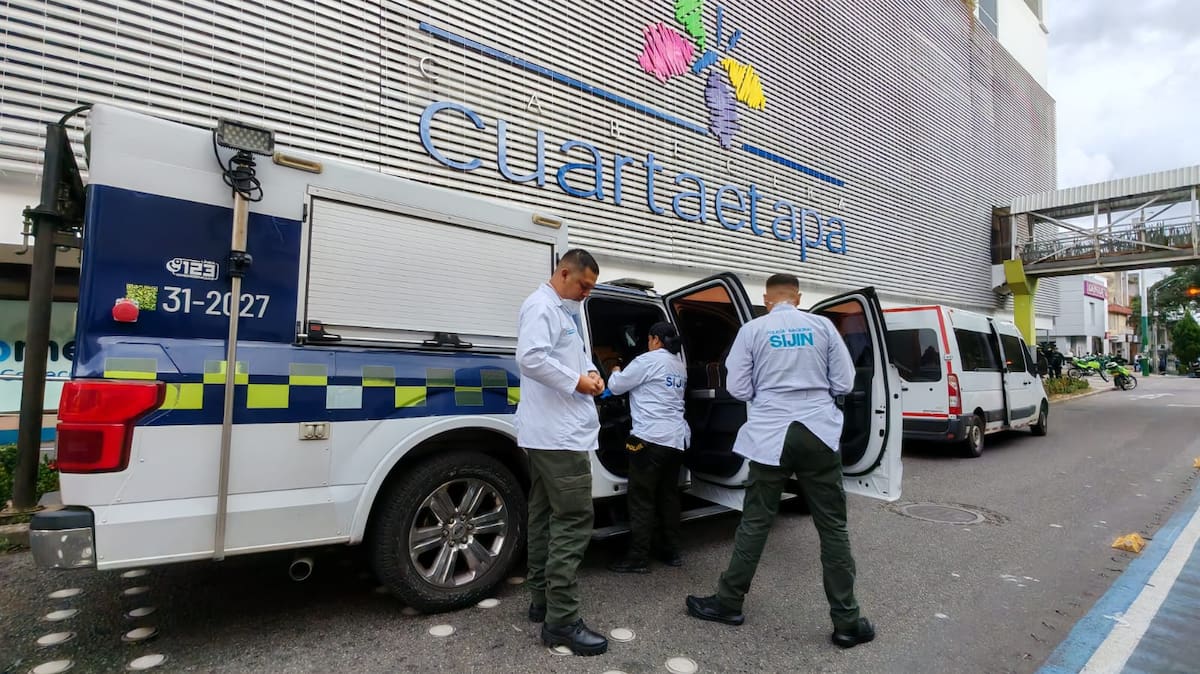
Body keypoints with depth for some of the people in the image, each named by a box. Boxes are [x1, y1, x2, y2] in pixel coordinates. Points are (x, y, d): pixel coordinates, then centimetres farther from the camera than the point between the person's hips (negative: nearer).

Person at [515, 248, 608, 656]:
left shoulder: (564, 312, 20)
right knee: (574, 521, -8)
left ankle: (542, 600, 27)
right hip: (558, 434, -11)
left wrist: (591, 372, 4)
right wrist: (575, 381, -18)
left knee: (545, 517, 15)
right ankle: (561, 621, -1)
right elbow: (529, 358, -27)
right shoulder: (541, 306, -12)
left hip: (551, 433, 11)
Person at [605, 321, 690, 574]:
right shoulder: (680, 366, 18)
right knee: (668, 496, 16)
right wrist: (626, 373, 31)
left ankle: (638, 558, 2)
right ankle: (671, 552, 23)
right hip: (677, 438, 8)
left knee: (642, 499, -2)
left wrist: (616, 372, 19)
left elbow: (616, 386, -3)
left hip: (651, 438, -8)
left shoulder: (649, 360, -7)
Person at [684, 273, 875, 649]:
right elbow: (844, 384, 4)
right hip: (819, 433, 1)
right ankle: (847, 622, 16)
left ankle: (729, 603, 19)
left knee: (755, 522, 7)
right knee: (832, 527, 8)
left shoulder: (752, 330, -1)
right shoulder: (822, 326, 3)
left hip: (771, 437, -1)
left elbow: (738, 389, -1)